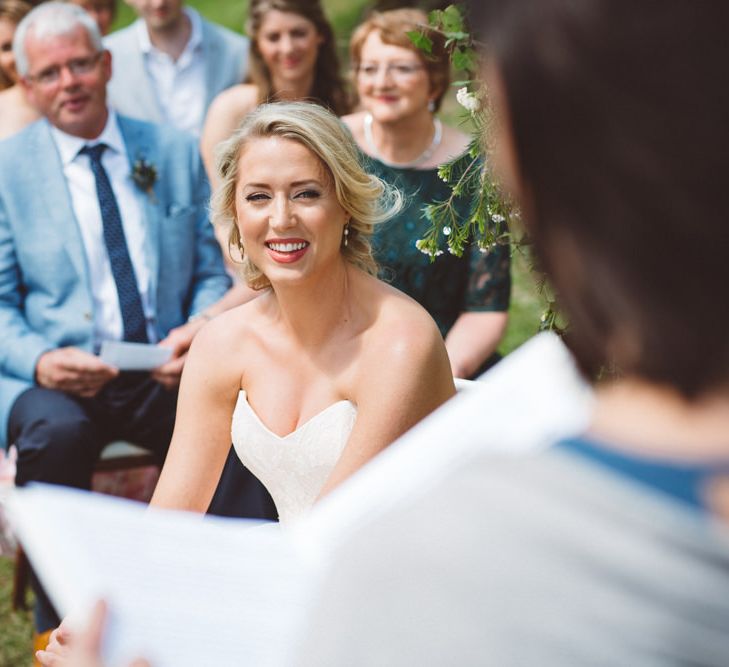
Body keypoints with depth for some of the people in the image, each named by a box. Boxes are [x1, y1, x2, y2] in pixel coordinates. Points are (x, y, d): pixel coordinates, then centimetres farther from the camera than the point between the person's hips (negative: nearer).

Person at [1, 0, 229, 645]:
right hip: (57, 377, -1)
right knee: (53, 430, -36)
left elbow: (213, 271, 14)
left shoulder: (176, 152, 13)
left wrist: (200, 331, -9)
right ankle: (62, 631, -18)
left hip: (165, 371, 2)